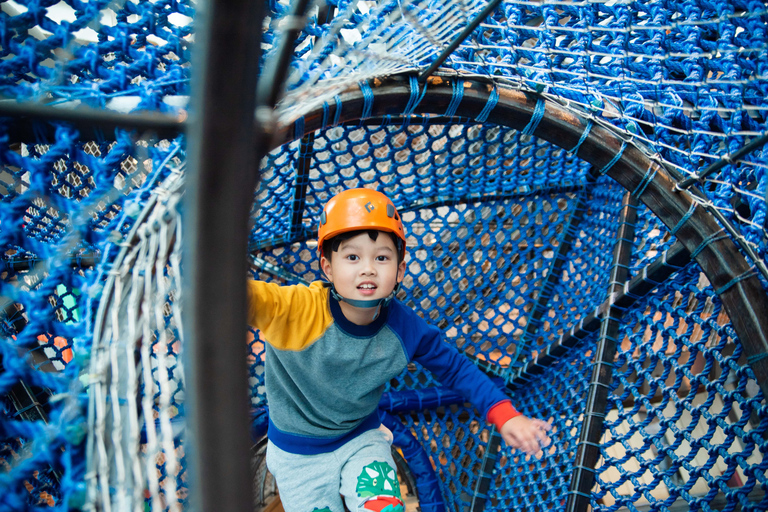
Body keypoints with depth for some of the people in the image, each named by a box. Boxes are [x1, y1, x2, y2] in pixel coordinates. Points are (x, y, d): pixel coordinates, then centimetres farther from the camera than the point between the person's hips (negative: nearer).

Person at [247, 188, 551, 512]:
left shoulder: (404, 328, -18)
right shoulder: (297, 309, -30)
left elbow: (455, 368, -6)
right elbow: (252, 298, -47)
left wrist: (505, 416, -17)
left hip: (361, 441, 2)